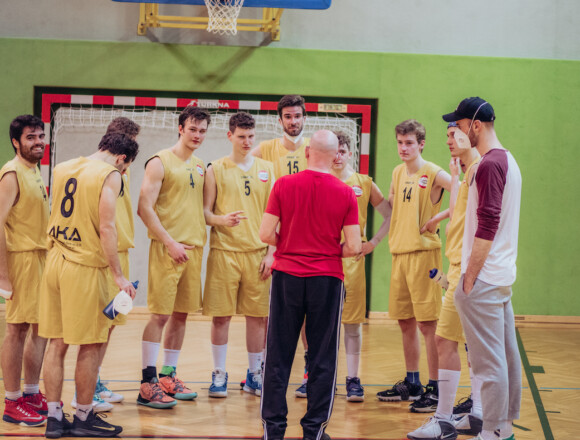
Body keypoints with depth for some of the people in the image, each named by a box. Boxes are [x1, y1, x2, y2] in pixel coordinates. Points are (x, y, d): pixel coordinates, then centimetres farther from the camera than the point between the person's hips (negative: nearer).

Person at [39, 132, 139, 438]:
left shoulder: (61, 169, 13)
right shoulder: (110, 175, -9)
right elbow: (106, 227, -16)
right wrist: (119, 276, -15)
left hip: (55, 261, 7)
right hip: (85, 267, -7)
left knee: (57, 342, 10)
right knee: (90, 345, 4)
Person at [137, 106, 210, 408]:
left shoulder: (200, 167, 15)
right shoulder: (160, 162, -6)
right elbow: (144, 208, -12)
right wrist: (170, 242, -16)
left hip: (194, 248, 7)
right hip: (166, 248, -7)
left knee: (181, 314, 10)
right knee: (160, 315, -8)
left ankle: (168, 376, 20)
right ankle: (148, 384, -5)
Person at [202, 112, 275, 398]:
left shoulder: (266, 169, 10)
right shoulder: (216, 169, 3)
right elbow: (205, 213, 1)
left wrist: (271, 252, 1)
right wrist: (221, 219, -20)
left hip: (258, 253, 2)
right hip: (224, 252, -2)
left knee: (257, 316, 5)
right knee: (220, 316, -2)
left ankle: (254, 375, 17)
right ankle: (219, 375, 9)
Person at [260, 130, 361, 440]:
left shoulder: (284, 185, -4)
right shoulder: (345, 193, -4)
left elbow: (265, 234, -6)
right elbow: (353, 247, -6)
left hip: (287, 275, 1)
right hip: (327, 278, 0)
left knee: (279, 354, 8)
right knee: (322, 356, 8)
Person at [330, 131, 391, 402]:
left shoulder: (364, 184, 6)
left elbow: (390, 215, 12)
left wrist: (373, 242, 4)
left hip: (352, 256, 0)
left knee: (353, 321, 1)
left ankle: (353, 379, 7)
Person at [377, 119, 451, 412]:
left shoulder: (433, 174, -8)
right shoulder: (398, 173, 14)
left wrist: (437, 218, -17)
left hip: (424, 252, -7)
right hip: (399, 253, 7)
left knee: (427, 323, -7)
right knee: (405, 322, 13)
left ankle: (435, 389, -2)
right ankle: (411, 384, 24)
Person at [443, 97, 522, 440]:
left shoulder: (489, 164, -16)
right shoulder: (508, 160, 14)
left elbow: (487, 226, -21)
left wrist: (469, 278, -18)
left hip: (484, 279, -10)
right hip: (503, 276, 10)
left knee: (489, 361, -6)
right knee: (507, 354, 13)